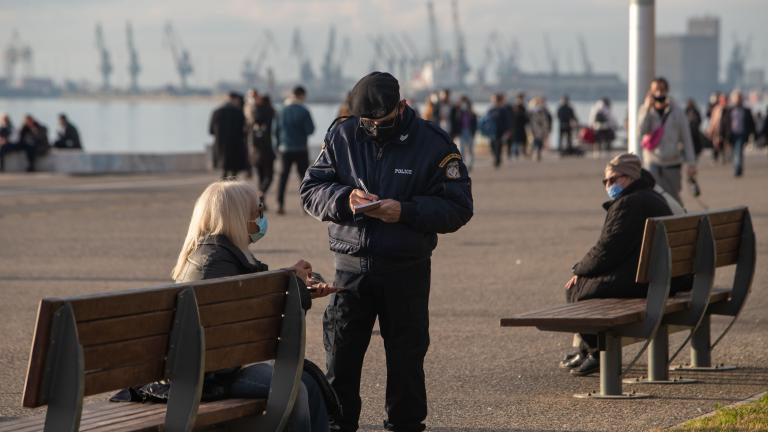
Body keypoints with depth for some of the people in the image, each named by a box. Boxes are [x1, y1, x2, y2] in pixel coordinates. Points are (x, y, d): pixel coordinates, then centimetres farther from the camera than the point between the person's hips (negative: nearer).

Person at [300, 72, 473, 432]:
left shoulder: (432, 144, -5)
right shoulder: (342, 137, 3)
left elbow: (458, 208, -7)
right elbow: (311, 191, 4)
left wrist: (406, 211, -21)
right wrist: (344, 199, -17)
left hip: (406, 270, -2)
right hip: (351, 267, 2)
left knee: (406, 355, 6)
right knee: (341, 352, 3)